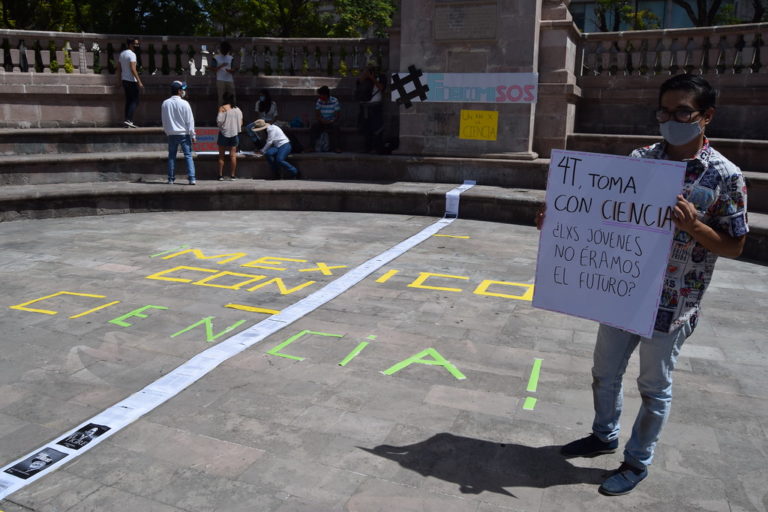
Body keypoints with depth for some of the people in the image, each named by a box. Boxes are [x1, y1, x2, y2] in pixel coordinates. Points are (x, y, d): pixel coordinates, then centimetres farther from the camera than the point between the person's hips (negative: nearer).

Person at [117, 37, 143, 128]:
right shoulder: (132, 54, -14)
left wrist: (121, 79, 24)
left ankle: (128, 121, 12)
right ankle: (128, 120, -16)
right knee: (135, 101, -6)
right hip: (131, 81, -9)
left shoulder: (122, 53, 14)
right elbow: (133, 69, -22)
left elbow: (118, 68, 17)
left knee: (128, 100, 12)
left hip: (124, 80, 9)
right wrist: (139, 81, -22)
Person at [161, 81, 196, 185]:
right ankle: (191, 178, -9)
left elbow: (164, 120, 9)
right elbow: (190, 120, -8)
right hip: (184, 133, -3)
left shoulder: (165, 103, 2)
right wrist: (192, 135, -3)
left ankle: (171, 179, 11)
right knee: (188, 156, -1)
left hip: (171, 134, 3)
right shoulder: (184, 103, -9)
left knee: (171, 156, 10)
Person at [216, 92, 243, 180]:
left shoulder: (222, 108, -8)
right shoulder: (238, 109, 4)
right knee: (233, 155, 5)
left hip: (224, 133, -3)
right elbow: (241, 122, 6)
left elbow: (219, 120, -15)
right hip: (234, 133, 3)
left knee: (221, 155, 5)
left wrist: (219, 125, 5)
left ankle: (220, 175, 4)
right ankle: (232, 175, 4)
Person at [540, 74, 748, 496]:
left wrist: (693, 226, -25)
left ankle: (638, 461, 33)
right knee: (605, 371, 19)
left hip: (672, 304, -4)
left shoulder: (725, 176, -12)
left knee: (655, 387, 12)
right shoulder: (640, 159, -1)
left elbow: (735, 246, -6)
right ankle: (604, 435, 43)